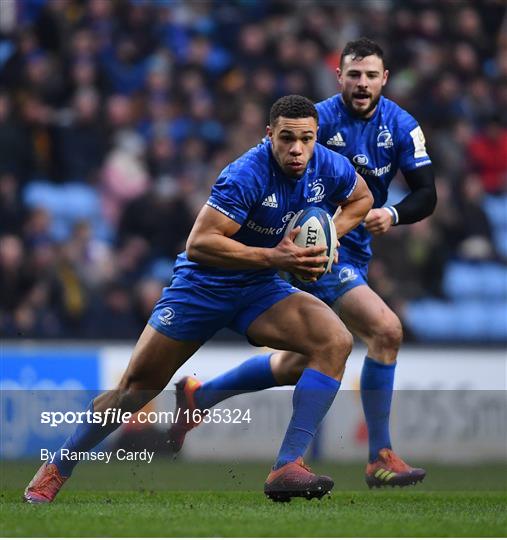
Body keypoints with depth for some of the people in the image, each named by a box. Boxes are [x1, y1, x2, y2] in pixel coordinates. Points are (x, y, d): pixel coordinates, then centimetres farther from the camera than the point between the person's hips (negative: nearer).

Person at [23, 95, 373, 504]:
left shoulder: (329, 167, -10)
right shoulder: (246, 175, -29)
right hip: (203, 285, -5)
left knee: (335, 341, -21)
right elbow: (199, 244, -31)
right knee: (136, 386, 0)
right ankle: (57, 469, 21)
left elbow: (361, 199, 14)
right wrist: (273, 257, -33)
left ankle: (288, 467, -23)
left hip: (260, 290, 5)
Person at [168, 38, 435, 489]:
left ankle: (198, 396, 35)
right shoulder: (321, 118, -14)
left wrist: (392, 214, -20)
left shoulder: (401, 125, 1)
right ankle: (380, 459, -13)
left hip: (354, 253, 7)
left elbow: (426, 194, -2)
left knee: (294, 365, 16)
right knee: (386, 330, -22)